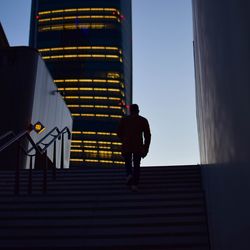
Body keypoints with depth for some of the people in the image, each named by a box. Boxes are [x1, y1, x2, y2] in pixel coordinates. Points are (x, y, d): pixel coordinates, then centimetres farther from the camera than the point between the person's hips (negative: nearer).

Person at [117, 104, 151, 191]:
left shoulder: (124, 119, 2)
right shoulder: (143, 120, 3)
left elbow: (119, 132, 6)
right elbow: (147, 135, -1)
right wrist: (146, 149, 3)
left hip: (126, 146, 0)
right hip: (138, 147, 0)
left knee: (128, 162, 18)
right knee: (136, 165, 10)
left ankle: (129, 174, -10)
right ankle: (135, 184, 0)